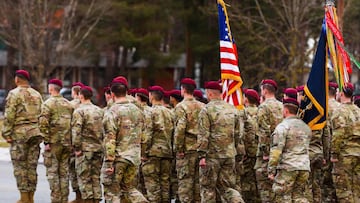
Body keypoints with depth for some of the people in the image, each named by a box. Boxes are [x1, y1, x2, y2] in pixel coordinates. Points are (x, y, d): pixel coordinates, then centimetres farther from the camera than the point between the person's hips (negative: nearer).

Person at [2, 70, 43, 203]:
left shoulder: (14, 93, -6)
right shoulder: (37, 95, 14)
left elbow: (9, 116, -11)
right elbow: (42, 116, 14)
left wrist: (6, 134, -7)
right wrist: (41, 132, 18)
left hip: (19, 133, -6)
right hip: (35, 133, 6)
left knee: (20, 166, -1)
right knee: (32, 166, 9)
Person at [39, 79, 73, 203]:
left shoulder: (48, 104, -7)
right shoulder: (68, 104, 11)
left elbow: (43, 124, -15)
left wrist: (46, 142, -12)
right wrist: (72, 142, 14)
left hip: (53, 142, -5)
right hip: (67, 143, 5)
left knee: (52, 172, -1)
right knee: (64, 172, 10)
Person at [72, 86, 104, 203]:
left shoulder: (79, 111, -9)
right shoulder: (99, 111, 11)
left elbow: (76, 131, -17)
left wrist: (76, 148, -12)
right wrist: (101, 144, 16)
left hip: (85, 149, -6)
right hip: (98, 148, 6)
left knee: (84, 177, -1)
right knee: (96, 177, 11)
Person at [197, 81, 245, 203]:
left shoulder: (206, 110, -9)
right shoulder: (232, 109, 11)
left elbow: (203, 135, -14)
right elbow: (237, 134, 15)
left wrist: (202, 155, -13)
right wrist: (240, 153, 20)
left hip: (212, 155, -6)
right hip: (229, 155, 6)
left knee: (207, 188, 5)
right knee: (227, 186, 10)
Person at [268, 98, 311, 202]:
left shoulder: (283, 126, -9)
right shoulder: (306, 127, 14)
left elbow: (276, 151, -13)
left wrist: (271, 171, -11)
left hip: (287, 167, -6)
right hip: (304, 168, 6)